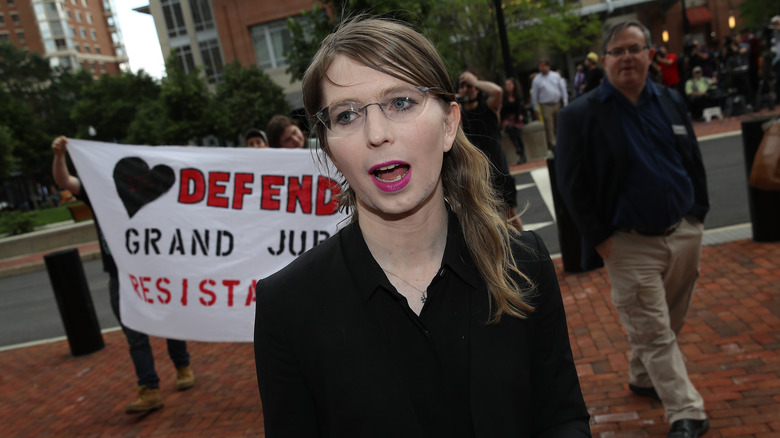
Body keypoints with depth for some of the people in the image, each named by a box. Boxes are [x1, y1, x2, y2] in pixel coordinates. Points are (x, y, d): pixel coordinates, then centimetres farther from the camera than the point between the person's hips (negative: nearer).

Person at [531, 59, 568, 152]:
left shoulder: (556, 76, 7)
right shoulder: (537, 79, 0)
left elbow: (563, 88, 10)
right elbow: (534, 95, 2)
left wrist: (565, 101, 3)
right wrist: (536, 108, 0)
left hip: (557, 104, 3)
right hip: (545, 105, -3)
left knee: (559, 125, 11)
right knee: (549, 126, -8)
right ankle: (552, 144, -4)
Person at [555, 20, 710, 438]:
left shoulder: (670, 101, 7)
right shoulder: (580, 115, -10)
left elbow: (693, 160, 14)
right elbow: (570, 183, -10)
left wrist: (697, 213, 8)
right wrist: (600, 238, -11)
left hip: (684, 233, 6)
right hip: (630, 244, -5)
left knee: (670, 322, 19)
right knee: (653, 332, 0)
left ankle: (643, 378, 41)